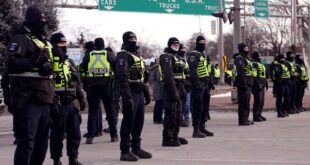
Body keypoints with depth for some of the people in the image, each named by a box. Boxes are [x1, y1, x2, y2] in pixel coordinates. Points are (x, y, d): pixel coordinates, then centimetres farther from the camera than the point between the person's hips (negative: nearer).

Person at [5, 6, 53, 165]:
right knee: (26, 142, -10)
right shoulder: (21, 39, -6)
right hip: (28, 102, -9)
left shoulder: (44, 42, 21)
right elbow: (11, 64, -19)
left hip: (43, 101, 9)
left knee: (42, 142, 14)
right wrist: (35, 60, -24)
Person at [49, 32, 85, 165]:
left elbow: (77, 82, 23)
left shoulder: (70, 62, 17)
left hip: (71, 103, 7)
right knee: (58, 134, -1)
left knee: (75, 133, 11)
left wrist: (81, 98, 16)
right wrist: (51, 102, -22)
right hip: (58, 104, -7)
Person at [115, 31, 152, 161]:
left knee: (139, 121, 13)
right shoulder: (123, 55, -10)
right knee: (128, 121, -5)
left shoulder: (137, 55, 20)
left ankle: (136, 148, 23)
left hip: (140, 92, 9)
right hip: (131, 92, -9)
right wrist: (127, 97, -25)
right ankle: (125, 151, 0)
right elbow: (122, 77, -20)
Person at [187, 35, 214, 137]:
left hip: (205, 85, 10)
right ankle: (196, 130, -6)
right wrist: (196, 82, -26)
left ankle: (202, 127, 20)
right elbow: (192, 70, -19)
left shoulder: (203, 54, 21)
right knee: (197, 107, -8)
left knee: (205, 107, 12)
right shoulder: (193, 54, -9)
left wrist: (209, 81, 24)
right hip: (198, 84, -10)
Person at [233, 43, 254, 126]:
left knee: (247, 102, 14)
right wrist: (243, 83, -26)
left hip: (247, 83, 11)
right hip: (243, 83, -11)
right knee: (243, 102, -8)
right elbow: (240, 72, -22)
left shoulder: (245, 58, 20)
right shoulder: (239, 58, -13)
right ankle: (242, 120, -7)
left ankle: (245, 119, 20)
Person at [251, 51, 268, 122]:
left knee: (262, 101, 12)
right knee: (258, 101, -10)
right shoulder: (254, 65, -12)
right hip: (257, 85, -10)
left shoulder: (261, 65, 20)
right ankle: (255, 116, -7)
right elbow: (254, 76, -20)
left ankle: (259, 115, 19)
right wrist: (258, 85, -24)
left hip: (262, 85, 10)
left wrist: (266, 83, 23)